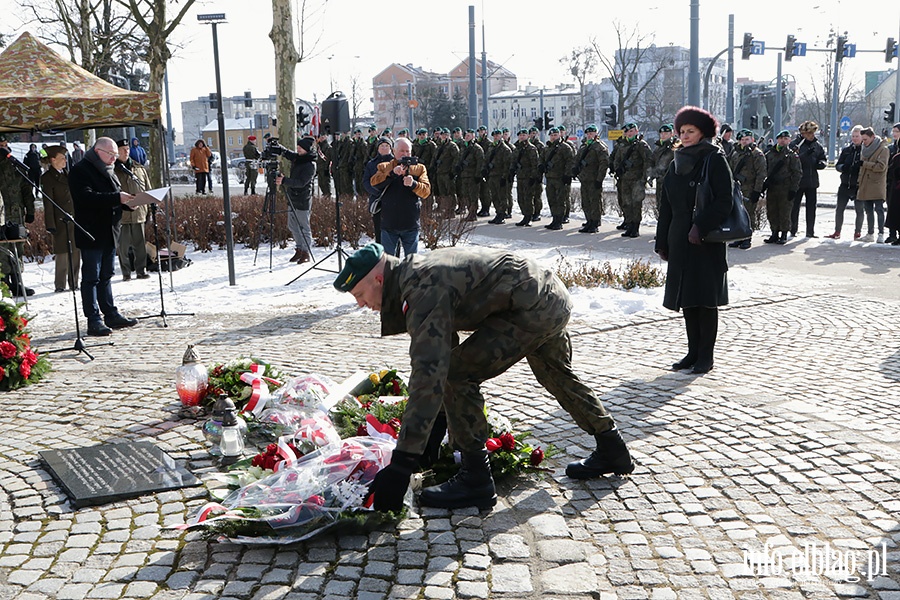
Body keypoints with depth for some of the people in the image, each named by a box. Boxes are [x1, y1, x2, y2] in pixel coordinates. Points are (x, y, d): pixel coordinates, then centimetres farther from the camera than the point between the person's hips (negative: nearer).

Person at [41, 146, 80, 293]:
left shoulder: (67, 174, 17)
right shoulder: (47, 178, -4)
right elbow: (48, 203, -9)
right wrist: (50, 225, -14)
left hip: (75, 220, 7)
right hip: (61, 221, -7)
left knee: (76, 253, 7)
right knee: (63, 255, -5)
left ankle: (74, 283, 15)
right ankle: (59, 285, 2)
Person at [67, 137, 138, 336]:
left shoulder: (108, 172, 18)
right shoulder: (80, 171, -10)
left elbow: (117, 198, 25)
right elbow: (86, 197, -24)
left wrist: (129, 201, 3)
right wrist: (116, 198, -29)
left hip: (109, 232, 9)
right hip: (91, 235, -9)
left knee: (106, 275, 15)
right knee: (91, 277, -4)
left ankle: (111, 314, 21)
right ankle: (94, 320, -3)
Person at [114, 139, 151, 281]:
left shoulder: (139, 168, 12)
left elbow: (148, 189, 16)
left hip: (139, 212, 3)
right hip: (121, 214, -3)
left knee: (140, 243, 7)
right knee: (123, 245, 1)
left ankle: (141, 270, 15)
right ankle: (126, 273, 9)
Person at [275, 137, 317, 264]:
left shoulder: (310, 165, -17)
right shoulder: (297, 157, 7)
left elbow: (301, 182, -25)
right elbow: (286, 153, 23)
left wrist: (284, 181, -33)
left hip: (302, 200, -9)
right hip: (293, 197, 9)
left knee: (304, 227, -1)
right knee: (292, 226, 15)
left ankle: (306, 252, 10)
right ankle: (299, 249, 28)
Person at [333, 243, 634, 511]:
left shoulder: (423, 291, -23)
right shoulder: (417, 270, 9)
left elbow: (428, 374, -32)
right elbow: (445, 344, 21)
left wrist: (401, 465, -32)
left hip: (531, 310, -11)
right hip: (554, 298, 11)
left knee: (457, 375, -11)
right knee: (557, 375, 30)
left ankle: (475, 480, 0)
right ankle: (612, 452, 47)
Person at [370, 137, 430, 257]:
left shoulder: (419, 169, 7)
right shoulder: (383, 167, 7)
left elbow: (426, 191, -6)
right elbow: (374, 183, -12)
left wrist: (413, 184, -26)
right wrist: (392, 174, -24)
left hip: (411, 224, 0)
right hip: (389, 224, 0)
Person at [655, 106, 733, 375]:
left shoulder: (715, 160, -4)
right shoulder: (677, 163, 15)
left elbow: (724, 201, -13)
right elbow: (666, 207, 15)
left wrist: (700, 226, -23)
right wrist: (662, 242, 11)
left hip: (707, 242, -6)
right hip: (680, 242, 6)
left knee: (705, 298, -2)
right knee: (686, 299, 8)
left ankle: (706, 355, 7)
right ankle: (693, 352, 18)